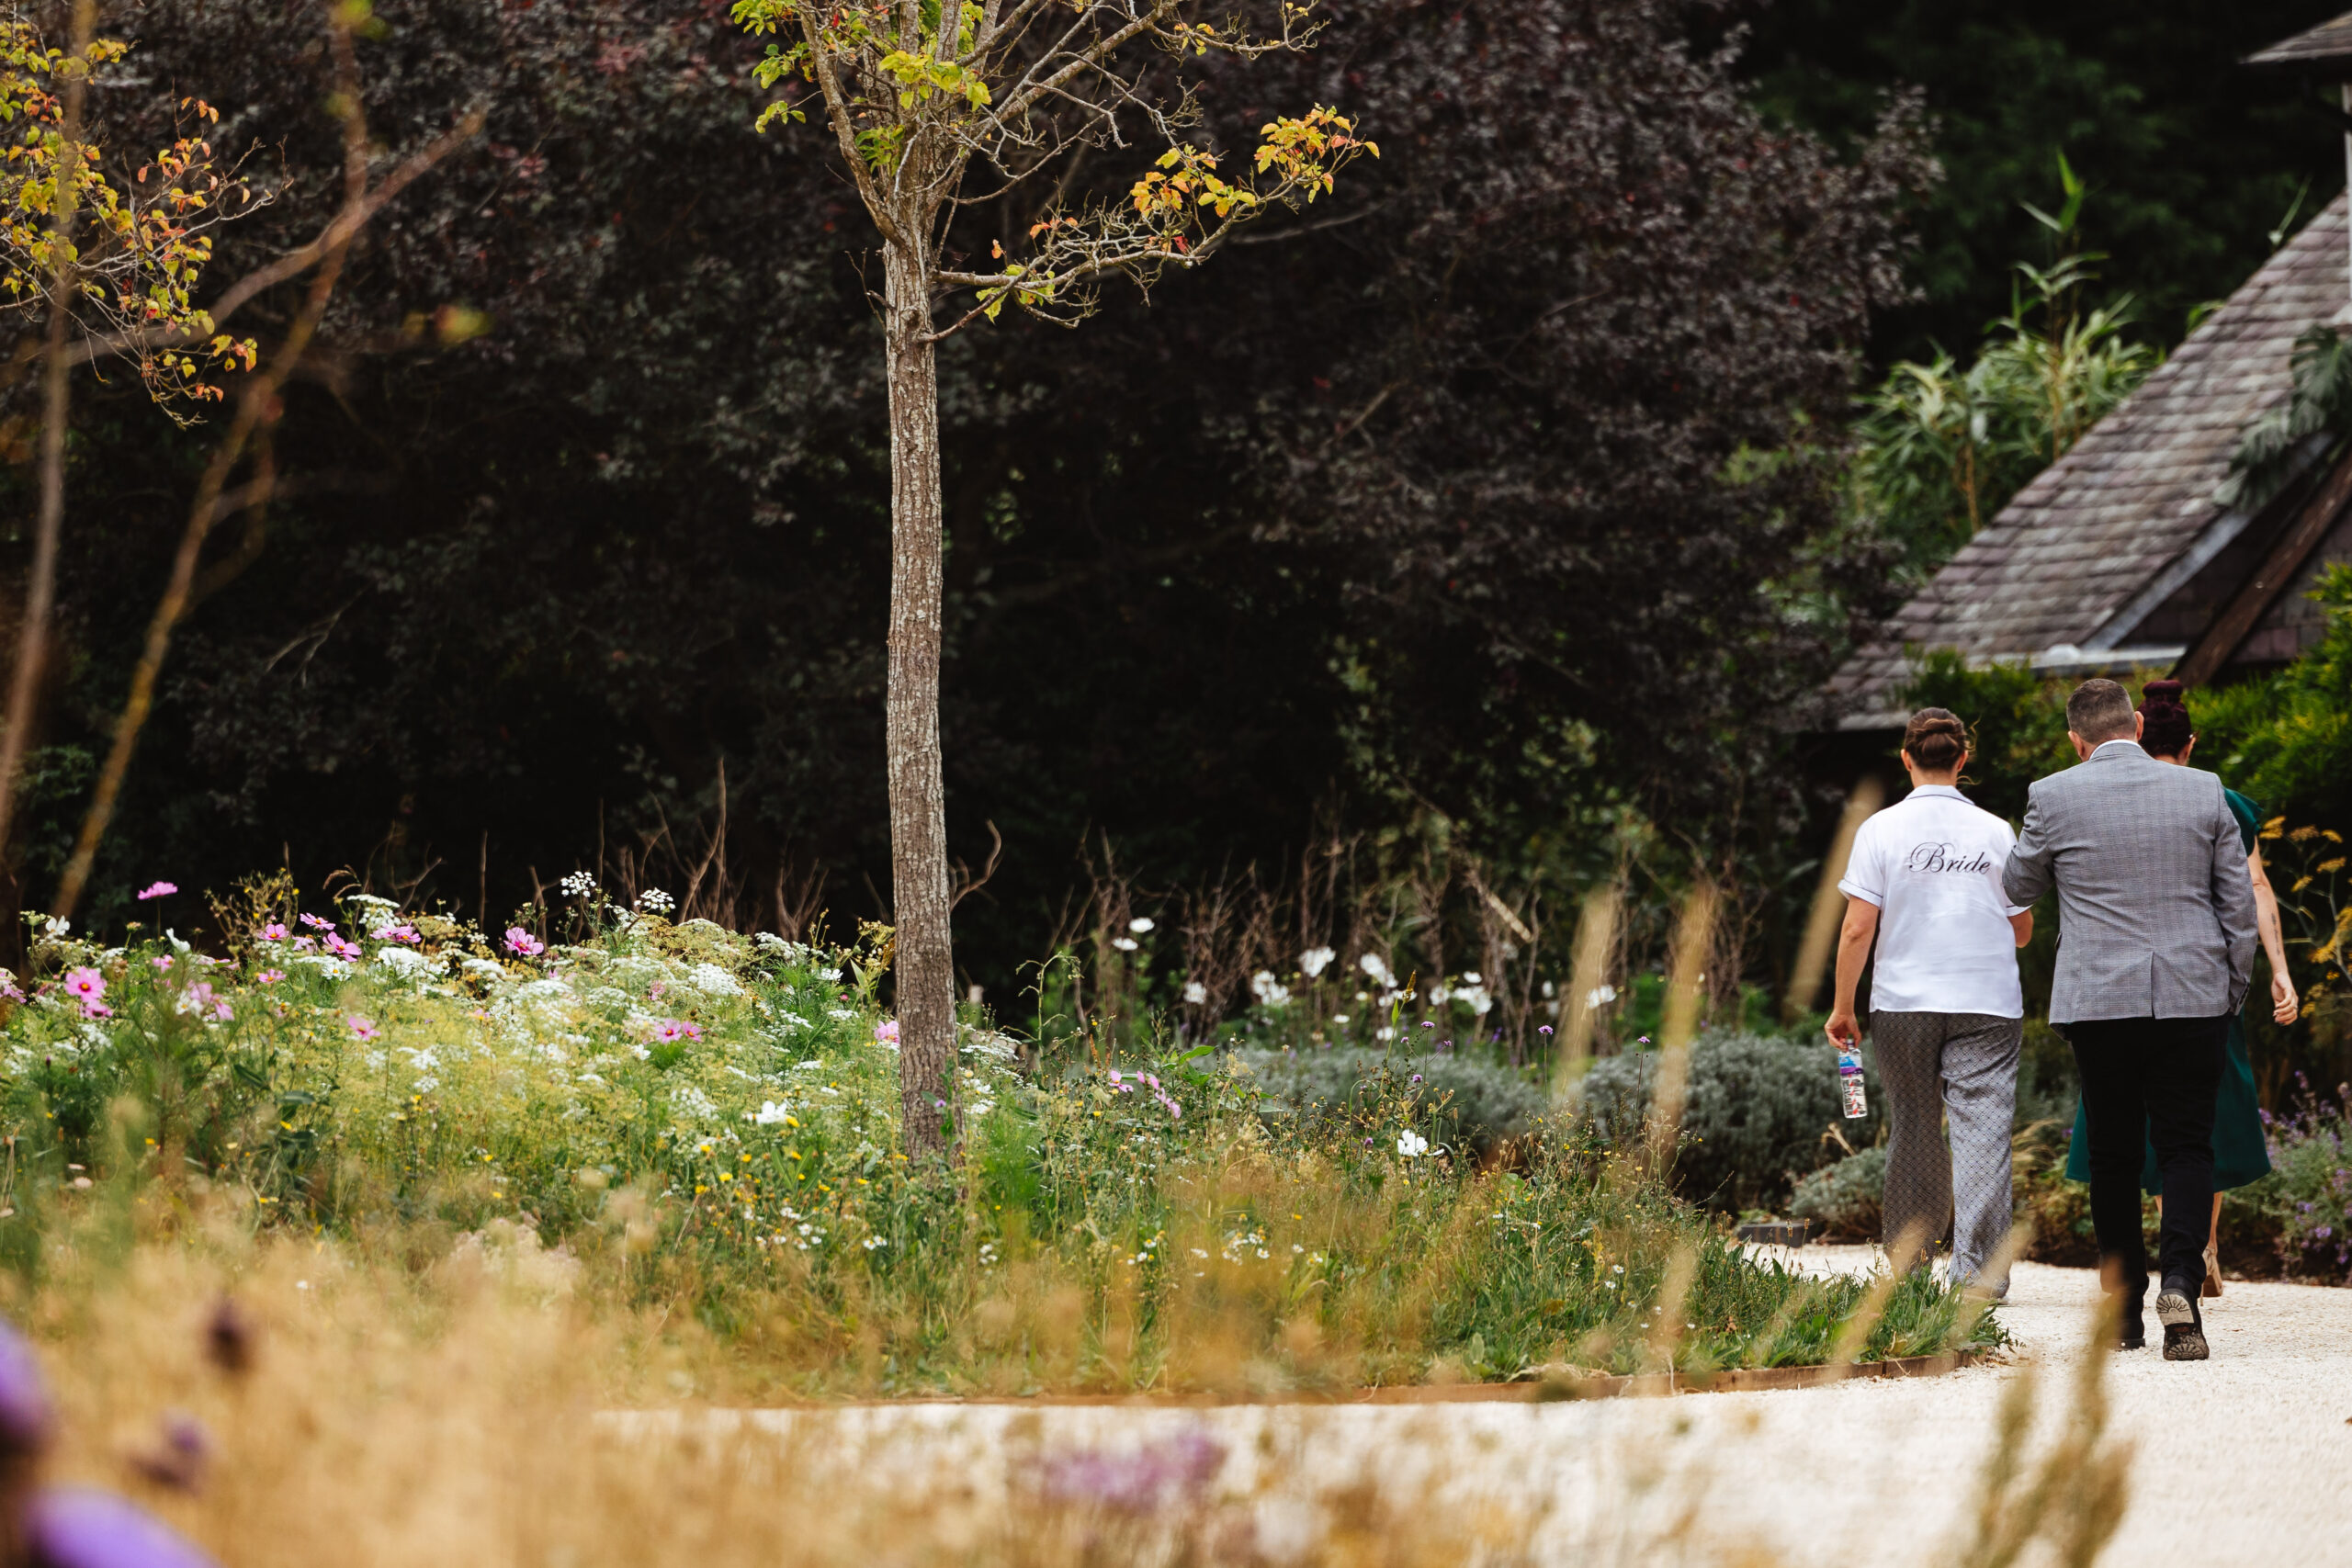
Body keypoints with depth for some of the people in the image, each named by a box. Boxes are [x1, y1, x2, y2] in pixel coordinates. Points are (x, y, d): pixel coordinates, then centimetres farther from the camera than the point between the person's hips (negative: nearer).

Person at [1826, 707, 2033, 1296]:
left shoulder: (1881, 829, -2)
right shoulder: (1995, 832, 1)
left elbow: (1857, 928, -5)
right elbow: (2022, 931, 8)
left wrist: (1843, 1006, 5)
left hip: (1904, 1003, 0)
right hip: (1987, 1004, 0)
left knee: (1912, 1131, 11)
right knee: (1981, 1131, -2)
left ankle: (1906, 1263, 17)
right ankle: (1980, 1268, -9)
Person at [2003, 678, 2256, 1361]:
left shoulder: (2053, 797, -4)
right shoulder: (2204, 791, 1)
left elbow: (2018, 887, 11)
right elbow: (2239, 900, 5)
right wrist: (2233, 989, 14)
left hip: (2099, 1001, -1)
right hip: (2194, 997, 1)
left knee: (2113, 1155, 9)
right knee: (2187, 1146, 3)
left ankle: (2124, 1310, 13)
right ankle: (2180, 1282, -19)